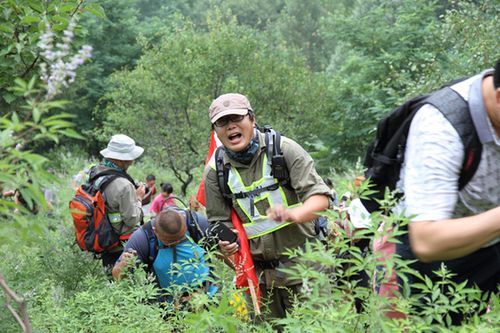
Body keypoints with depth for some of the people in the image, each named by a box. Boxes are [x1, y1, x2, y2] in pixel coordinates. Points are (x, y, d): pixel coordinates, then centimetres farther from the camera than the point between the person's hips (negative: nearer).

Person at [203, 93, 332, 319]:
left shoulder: (283, 149, -8)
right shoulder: (215, 170, 0)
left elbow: (320, 198, -12)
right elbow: (219, 221, 9)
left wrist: (294, 214, -33)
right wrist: (224, 243, -14)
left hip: (302, 264, -2)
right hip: (259, 273, 2)